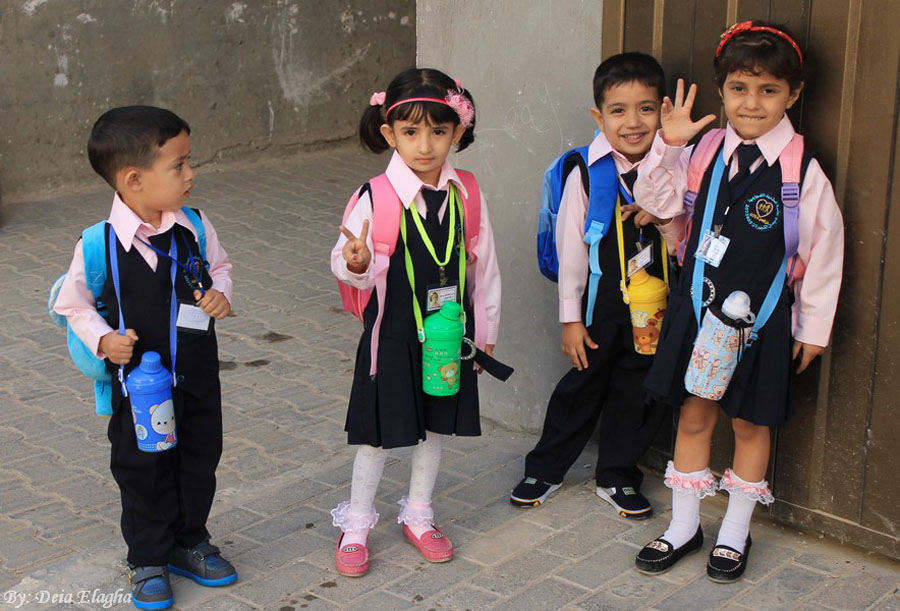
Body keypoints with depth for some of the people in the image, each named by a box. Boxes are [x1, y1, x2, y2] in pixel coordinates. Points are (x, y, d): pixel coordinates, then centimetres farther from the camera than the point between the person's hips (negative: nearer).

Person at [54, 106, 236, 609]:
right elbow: (74, 304, -6)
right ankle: (148, 560, 31)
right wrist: (103, 340, -21)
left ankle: (190, 541, 40)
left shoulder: (195, 226, -9)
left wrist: (220, 293, -10)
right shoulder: (100, 244, -20)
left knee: (200, 460, 17)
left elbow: (219, 265, 10)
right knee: (143, 470, 11)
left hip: (198, 375, 4)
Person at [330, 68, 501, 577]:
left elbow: (484, 265, 5)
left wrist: (485, 331, 9)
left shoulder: (467, 193, -4)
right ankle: (357, 524, 26)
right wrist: (356, 264, -34)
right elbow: (351, 268, -10)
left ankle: (418, 514, 36)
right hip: (393, 333, -3)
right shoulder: (376, 196, -14)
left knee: (436, 425, 16)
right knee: (380, 431, 6)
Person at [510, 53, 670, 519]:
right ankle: (545, 469, 31)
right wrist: (571, 318, -5)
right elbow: (571, 247, -8)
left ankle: (617, 476, 33)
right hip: (601, 303, -2)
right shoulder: (587, 173, -13)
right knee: (582, 387, 11)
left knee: (638, 393, 13)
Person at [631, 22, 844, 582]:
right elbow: (658, 203, 3)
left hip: (762, 317, -3)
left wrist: (813, 327, -2)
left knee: (750, 421, 10)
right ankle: (684, 526, 28)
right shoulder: (705, 153, -1)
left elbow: (825, 249, -5)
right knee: (694, 413, 12)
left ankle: (735, 533, 28)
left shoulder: (801, 169, -10)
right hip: (699, 306, 3)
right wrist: (667, 146, -11)